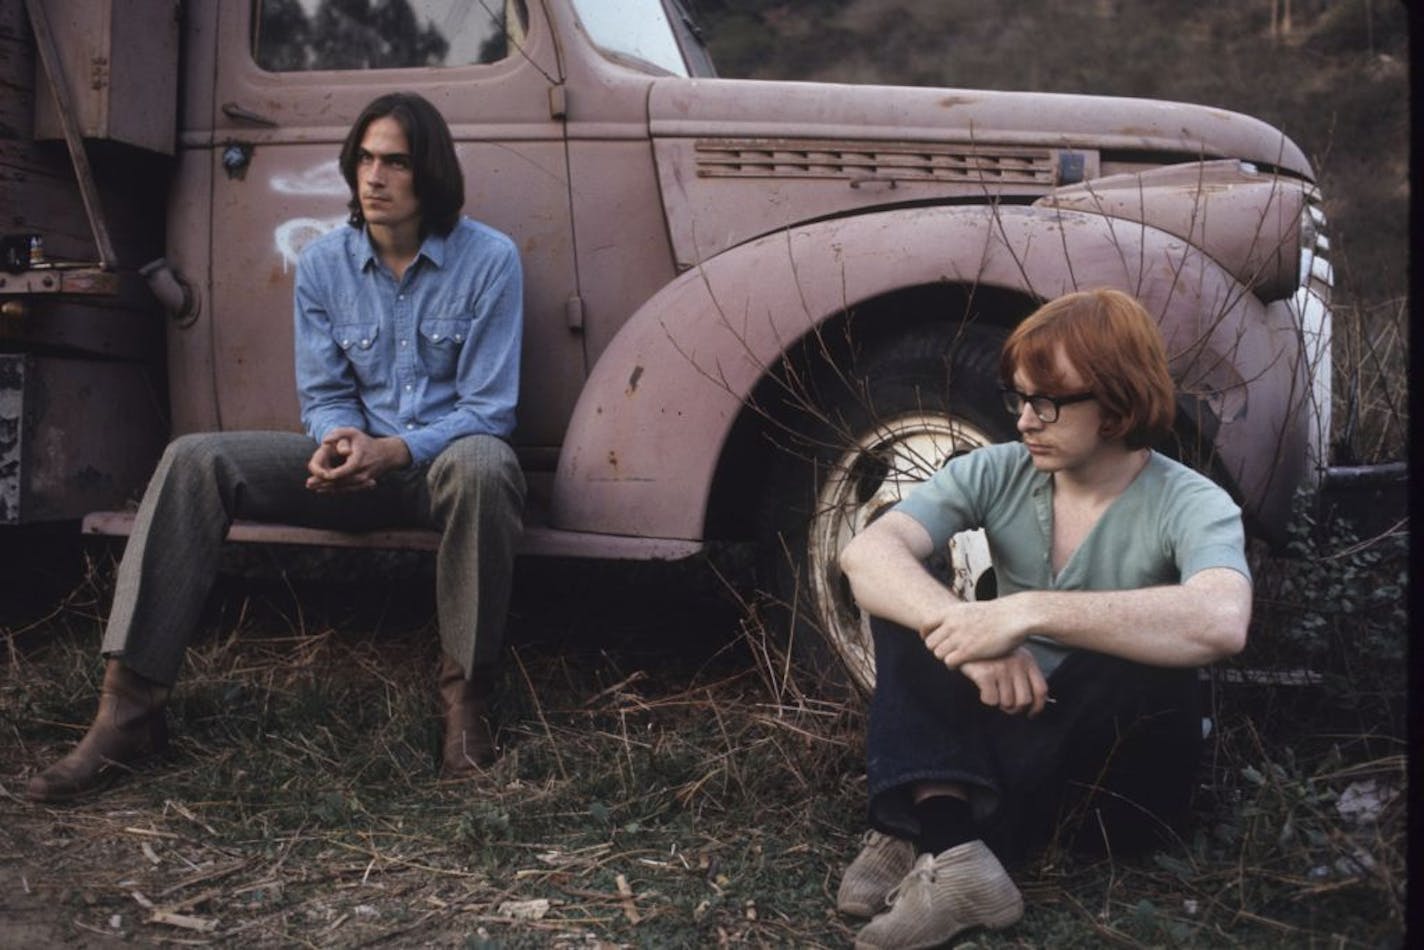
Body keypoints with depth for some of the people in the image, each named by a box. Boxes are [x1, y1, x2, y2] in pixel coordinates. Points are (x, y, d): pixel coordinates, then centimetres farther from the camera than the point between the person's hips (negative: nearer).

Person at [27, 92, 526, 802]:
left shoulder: (489, 259, -9)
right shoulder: (323, 263, 3)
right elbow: (323, 394, 6)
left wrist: (394, 450, -26)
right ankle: (129, 704, -21)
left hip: (444, 460, -3)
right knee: (194, 460, -18)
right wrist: (336, 442, -19)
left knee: (480, 465, -42)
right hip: (358, 465, 4)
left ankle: (466, 698, -25)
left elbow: (488, 410, -10)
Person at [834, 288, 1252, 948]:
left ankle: (923, 840, -29)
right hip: (1007, 724, 3)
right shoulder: (995, 474, -8)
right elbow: (866, 553, -23)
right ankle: (949, 838, -37)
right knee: (905, 596, -17)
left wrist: (1030, 612, -45)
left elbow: (1221, 622, -41)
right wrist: (967, 630, -41)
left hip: (1122, 760, -3)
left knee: (1138, 660, -34)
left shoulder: (1192, 505, -18)